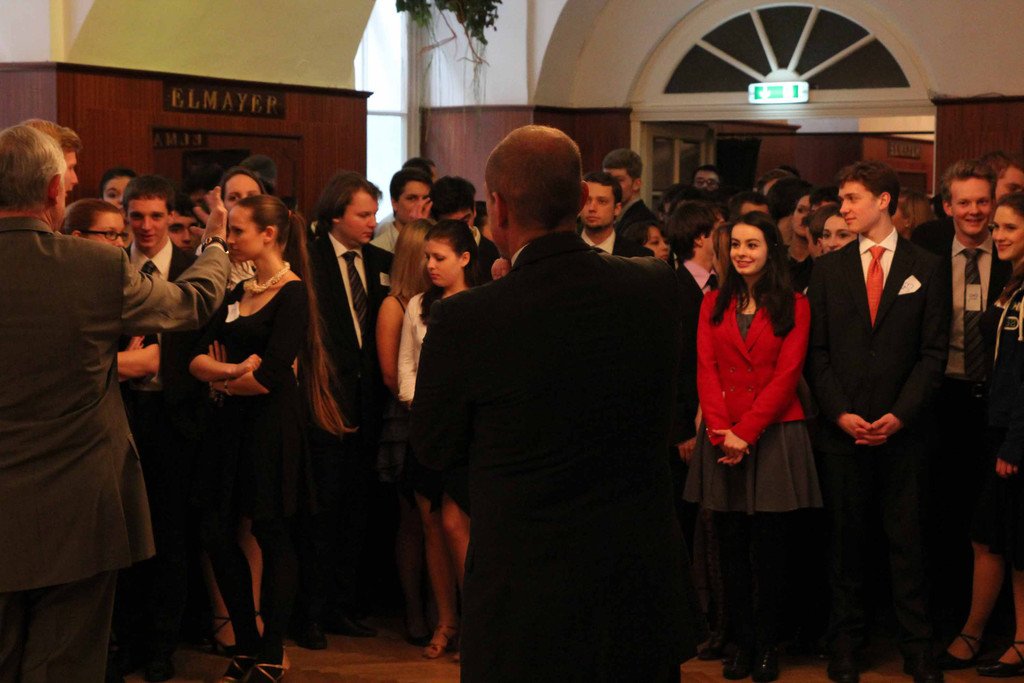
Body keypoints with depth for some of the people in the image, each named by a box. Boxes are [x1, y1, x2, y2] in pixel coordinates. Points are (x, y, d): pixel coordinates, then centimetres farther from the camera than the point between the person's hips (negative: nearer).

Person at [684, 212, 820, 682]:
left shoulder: (793, 306, 1)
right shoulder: (714, 304, 10)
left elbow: (786, 376, -6)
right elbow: (706, 371, 2)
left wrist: (746, 432, -14)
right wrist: (721, 432, -11)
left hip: (774, 435, -2)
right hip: (722, 440, 3)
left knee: (769, 548, 2)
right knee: (731, 547, 5)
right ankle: (742, 642, 15)